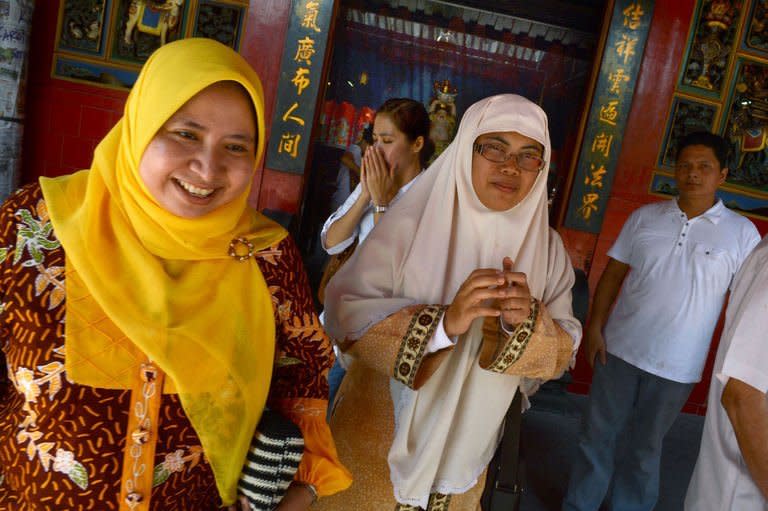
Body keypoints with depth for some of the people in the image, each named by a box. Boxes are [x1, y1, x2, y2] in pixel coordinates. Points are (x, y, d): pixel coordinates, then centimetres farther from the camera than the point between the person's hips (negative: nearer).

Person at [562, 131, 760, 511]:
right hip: (618, 350, 2)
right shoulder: (646, 217, 1)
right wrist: (595, 327, -3)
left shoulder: (741, 232, -3)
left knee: (645, 449, 14)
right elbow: (613, 273, 4)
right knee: (596, 434, 11)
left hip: (677, 367, -1)